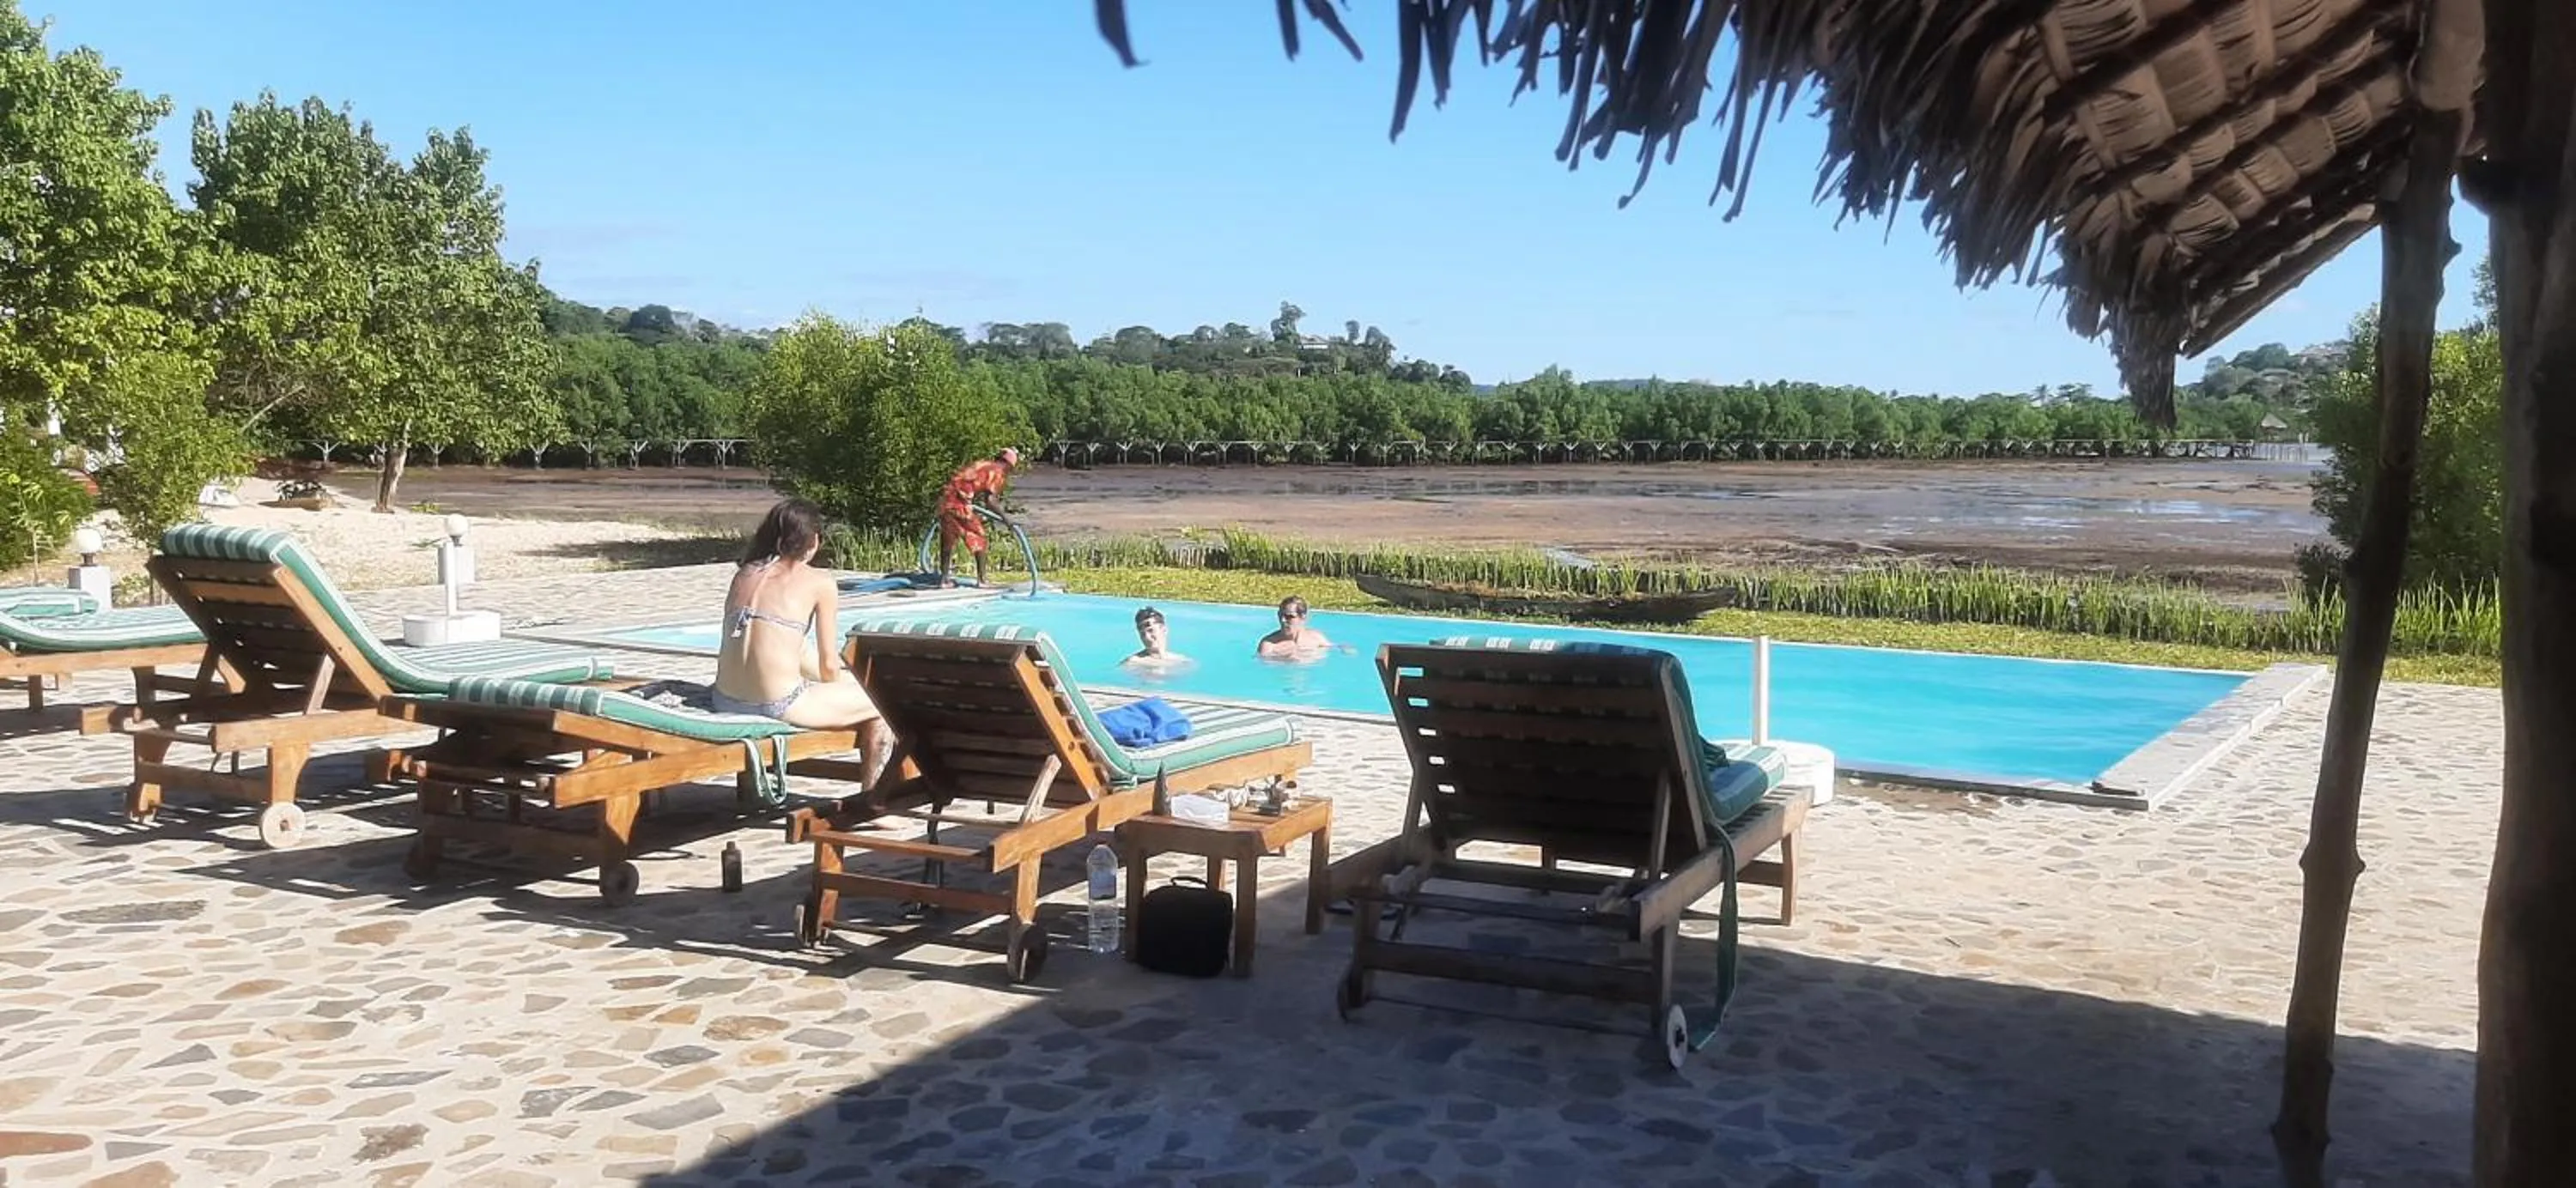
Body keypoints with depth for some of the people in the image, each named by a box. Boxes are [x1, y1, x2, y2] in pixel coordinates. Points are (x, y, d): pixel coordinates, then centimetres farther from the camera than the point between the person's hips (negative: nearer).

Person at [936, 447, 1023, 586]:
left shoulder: (983, 464, 21)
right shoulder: (997, 472, -2)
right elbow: (990, 499, -12)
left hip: (946, 498, 7)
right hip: (961, 503, -7)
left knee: (948, 540, 18)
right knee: (978, 540, 7)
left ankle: (944, 578, 23)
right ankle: (981, 579, 8)